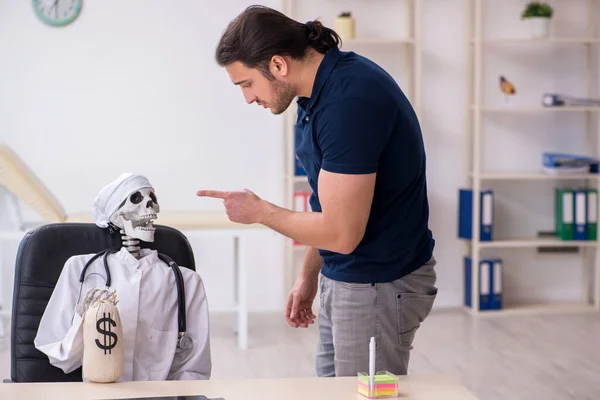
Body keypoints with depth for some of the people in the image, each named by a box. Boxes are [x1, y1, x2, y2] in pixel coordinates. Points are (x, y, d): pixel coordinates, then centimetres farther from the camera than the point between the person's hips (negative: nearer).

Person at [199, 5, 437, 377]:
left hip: (381, 286, -9)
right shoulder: (321, 89, 4)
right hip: (342, 277, 9)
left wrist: (259, 211, -11)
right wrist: (309, 275, 16)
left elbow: (341, 233, -25)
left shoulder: (350, 101, -26)